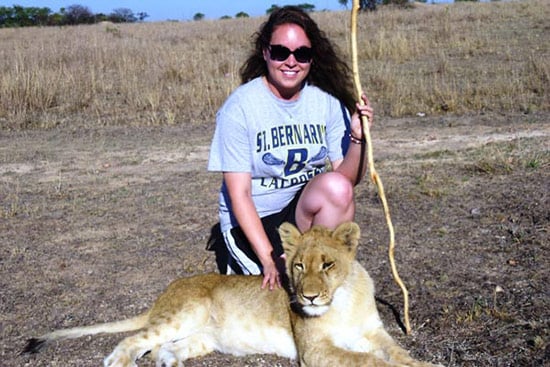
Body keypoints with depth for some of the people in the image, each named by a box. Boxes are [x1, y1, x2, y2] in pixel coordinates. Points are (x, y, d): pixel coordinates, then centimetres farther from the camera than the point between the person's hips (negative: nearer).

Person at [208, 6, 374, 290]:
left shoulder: (327, 101, -4)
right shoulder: (239, 107, -15)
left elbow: (348, 178, -3)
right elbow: (239, 195, -16)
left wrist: (357, 139, -23)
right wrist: (268, 258, -24)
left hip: (306, 209, 4)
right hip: (253, 220, -4)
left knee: (336, 186, -29)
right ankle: (245, 264, 7)